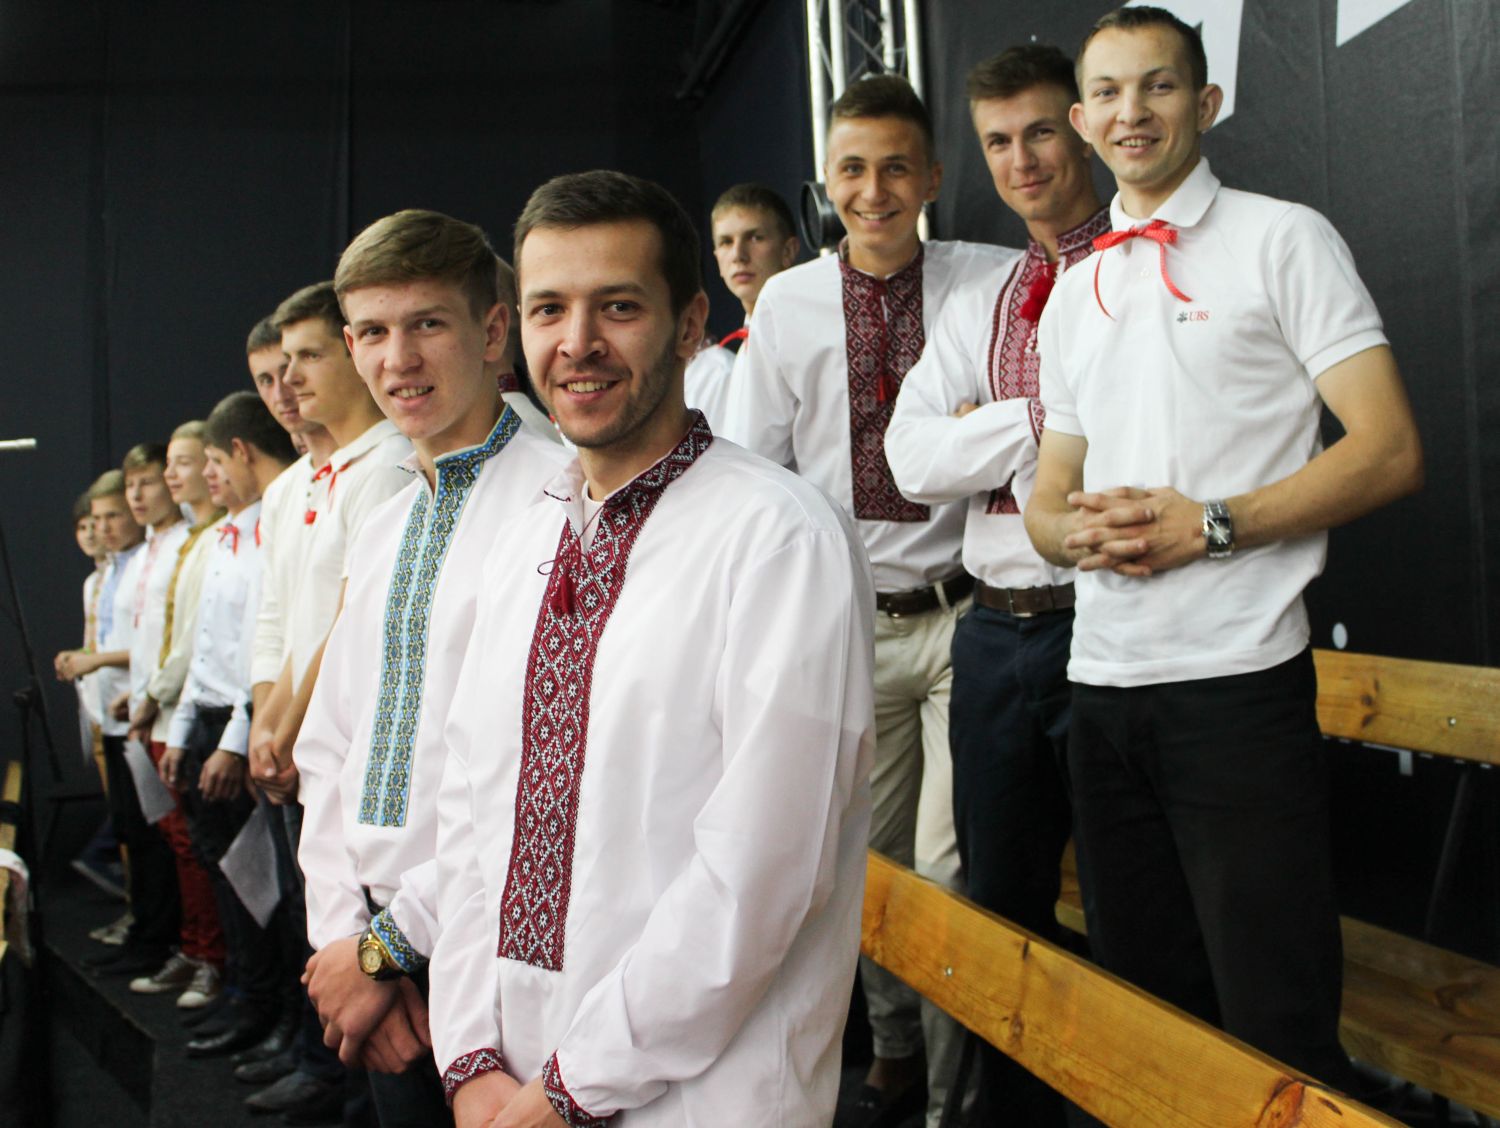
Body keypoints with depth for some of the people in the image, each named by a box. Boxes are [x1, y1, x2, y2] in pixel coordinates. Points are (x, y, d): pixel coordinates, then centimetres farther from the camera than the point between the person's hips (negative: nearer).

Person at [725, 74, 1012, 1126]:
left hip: (962, 614, -2)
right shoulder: (788, 302, 4)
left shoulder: (993, 280, -2)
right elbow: (752, 468, 6)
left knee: (950, 867, -4)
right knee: (867, 855, 13)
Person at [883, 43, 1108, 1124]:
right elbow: (916, 460, 3)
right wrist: (1044, 414, -9)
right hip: (996, 629, 6)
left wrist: (995, 431, -9)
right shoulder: (973, 306, 15)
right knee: (1002, 903, 16)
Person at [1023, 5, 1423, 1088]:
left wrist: (1207, 525, -16)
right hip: (1105, 681, 6)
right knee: (1147, 1003, 15)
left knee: (1274, 1026, -3)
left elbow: (1390, 451, -8)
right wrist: (1078, 528, -4)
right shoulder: (1074, 294, 17)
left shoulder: (1281, 240, 0)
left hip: (1237, 678, -6)